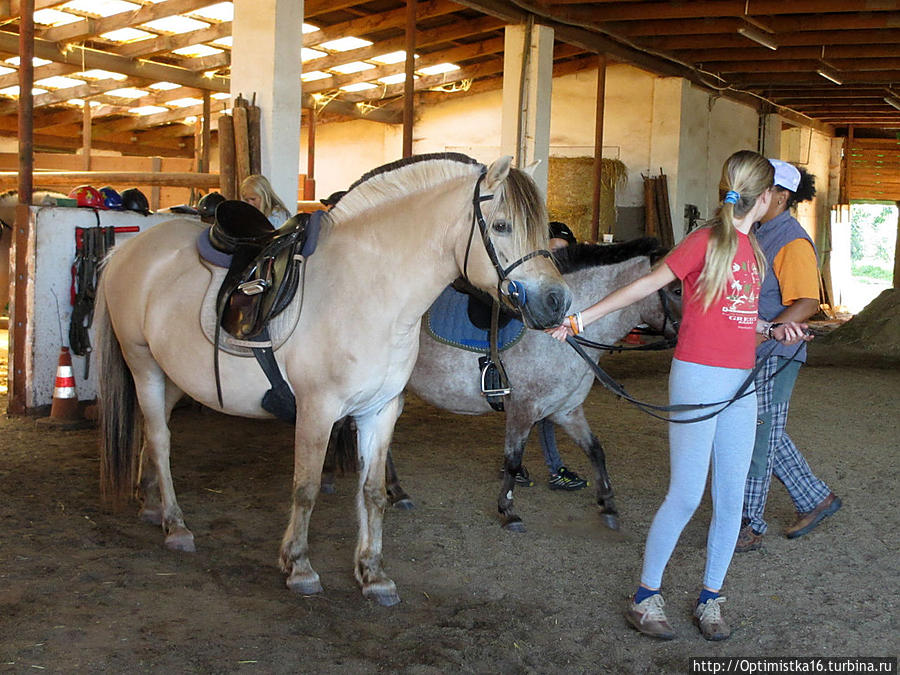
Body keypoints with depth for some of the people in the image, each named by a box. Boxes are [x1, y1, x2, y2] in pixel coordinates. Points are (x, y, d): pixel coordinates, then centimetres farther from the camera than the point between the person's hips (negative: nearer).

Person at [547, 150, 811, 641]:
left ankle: (710, 599, 21)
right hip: (698, 378, -7)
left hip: (741, 383, 7)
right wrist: (581, 318, -9)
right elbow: (644, 286, -7)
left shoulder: (751, 248, 14)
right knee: (686, 495, -5)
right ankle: (645, 598, 9)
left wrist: (773, 330, 8)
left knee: (731, 499, 8)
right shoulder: (705, 241, -8)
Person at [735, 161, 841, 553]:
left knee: (760, 437, -2)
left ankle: (750, 527, 9)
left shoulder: (793, 242, -16)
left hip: (775, 355, -9)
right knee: (765, 435, 16)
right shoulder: (758, 235, 12)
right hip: (749, 354, 9)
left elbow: (806, 304, -22)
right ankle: (815, 499, 31)